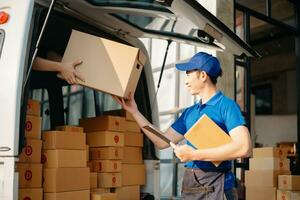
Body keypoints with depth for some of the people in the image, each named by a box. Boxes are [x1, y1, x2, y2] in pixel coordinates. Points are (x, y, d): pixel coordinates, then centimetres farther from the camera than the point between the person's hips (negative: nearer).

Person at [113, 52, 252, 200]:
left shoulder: (226, 105, -9)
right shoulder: (189, 112, 13)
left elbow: (244, 147, -21)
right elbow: (162, 141, 15)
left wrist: (194, 155, -19)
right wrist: (134, 111, 14)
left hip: (215, 186, -7)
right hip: (189, 185, 7)